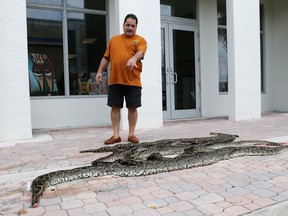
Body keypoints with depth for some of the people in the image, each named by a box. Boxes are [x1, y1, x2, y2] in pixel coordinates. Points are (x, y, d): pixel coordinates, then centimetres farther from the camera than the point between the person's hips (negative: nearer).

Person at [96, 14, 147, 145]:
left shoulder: (140, 40, 5)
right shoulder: (113, 40, 16)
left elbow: (140, 52, -17)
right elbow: (106, 58, 16)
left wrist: (134, 58, -38)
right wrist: (100, 72, 7)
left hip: (133, 81, -2)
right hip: (114, 81, 3)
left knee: (132, 107, 3)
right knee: (115, 107, 3)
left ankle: (131, 134, 15)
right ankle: (116, 135, 11)